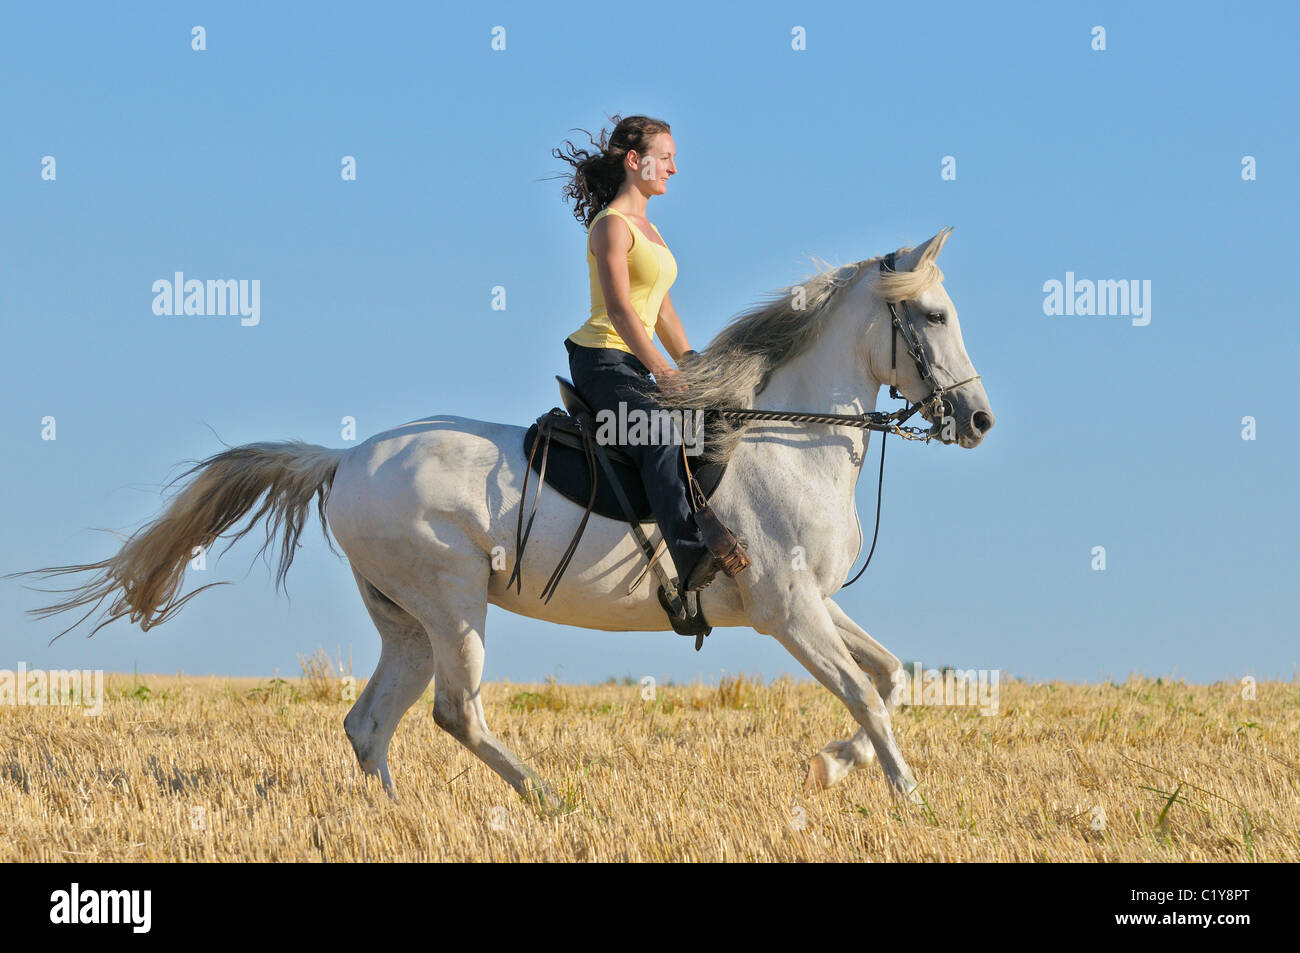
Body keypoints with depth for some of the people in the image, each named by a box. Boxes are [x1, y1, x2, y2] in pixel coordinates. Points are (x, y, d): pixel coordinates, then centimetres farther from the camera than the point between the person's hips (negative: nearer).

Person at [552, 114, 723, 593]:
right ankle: (692, 558, -50)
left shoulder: (645, 227, 21)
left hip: (635, 364, 11)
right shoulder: (612, 225, -10)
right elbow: (619, 309, -20)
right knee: (662, 440, -32)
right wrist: (662, 372, -26)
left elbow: (661, 311, 23)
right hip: (603, 360, -11)